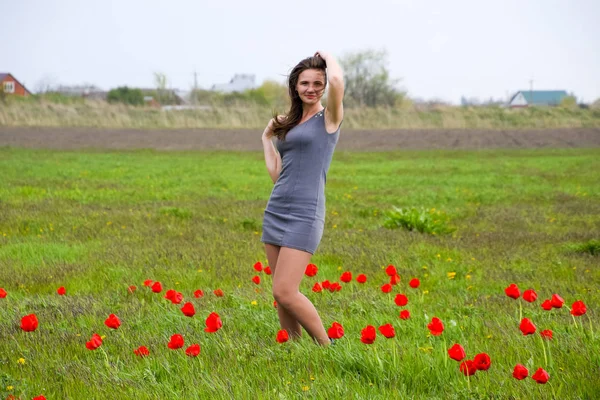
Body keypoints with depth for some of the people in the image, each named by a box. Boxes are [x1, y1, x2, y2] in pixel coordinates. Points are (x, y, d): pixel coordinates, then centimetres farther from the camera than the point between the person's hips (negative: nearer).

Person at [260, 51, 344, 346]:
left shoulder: (329, 118, -2)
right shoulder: (288, 124, 18)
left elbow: (337, 80, -22)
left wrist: (327, 57, -3)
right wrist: (267, 138, 22)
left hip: (304, 214, -7)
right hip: (276, 211, 7)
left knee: (285, 293, -14)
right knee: (281, 294, 7)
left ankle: (327, 348, 1)